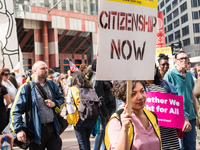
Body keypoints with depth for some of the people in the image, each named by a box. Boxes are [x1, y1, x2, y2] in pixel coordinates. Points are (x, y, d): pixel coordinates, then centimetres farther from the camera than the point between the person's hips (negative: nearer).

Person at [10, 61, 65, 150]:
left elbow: (62, 99, 20)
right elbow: (16, 110, -8)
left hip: (52, 128, 4)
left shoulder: (53, 85, 10)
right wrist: (18, 130, -17)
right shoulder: (26, 88, -5)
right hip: (36, 131, -3)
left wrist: (55, 104, -4)